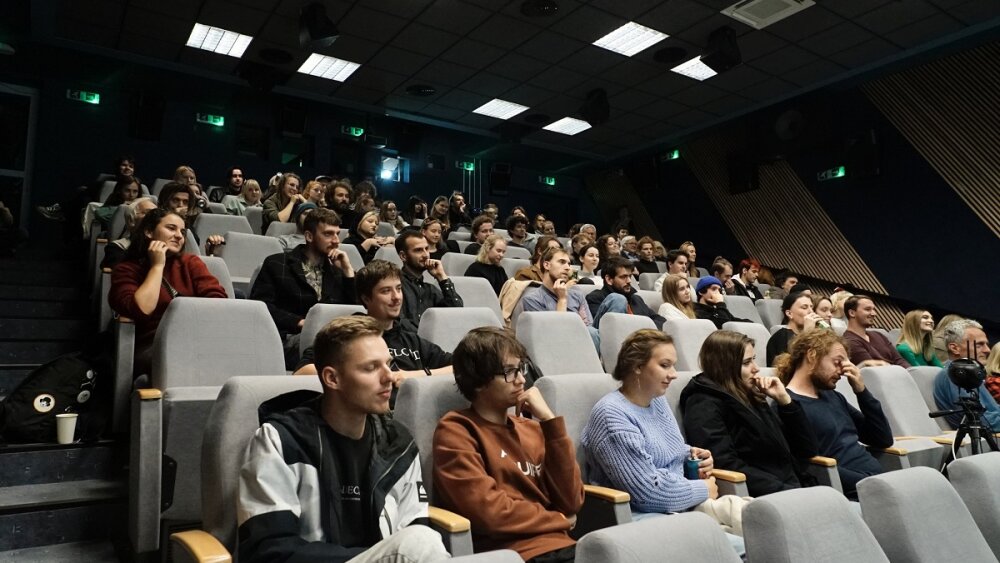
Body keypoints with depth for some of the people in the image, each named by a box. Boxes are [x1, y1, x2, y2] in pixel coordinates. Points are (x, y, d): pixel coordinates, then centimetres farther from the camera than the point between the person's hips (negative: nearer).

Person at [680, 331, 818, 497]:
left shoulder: (752, 397, 17)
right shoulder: (705, 406, -3)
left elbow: (806, 449, 19)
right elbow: (726, 465, -15)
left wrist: (784, 399, 8)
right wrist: (785, 490, -18)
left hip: (794, 486, 7)